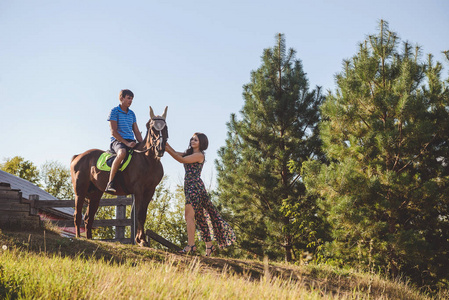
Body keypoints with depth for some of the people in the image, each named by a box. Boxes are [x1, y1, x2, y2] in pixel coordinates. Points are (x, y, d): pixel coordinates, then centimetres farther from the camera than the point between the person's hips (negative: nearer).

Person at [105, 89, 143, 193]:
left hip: (131, 142, 7)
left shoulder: (132, 113, 19)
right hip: (117, 141, -7)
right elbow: (113, 132, -9)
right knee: (122, 153, -40)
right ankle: (110, 183, -38)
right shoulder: (114, 111, -1)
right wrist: (126, 143, -18)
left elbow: (136, 132, 18)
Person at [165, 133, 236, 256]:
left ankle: (191, 245, -20)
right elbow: (176, 153, 12)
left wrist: (168, 150, -15)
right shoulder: (189, 153, 19)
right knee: (199, 216, 10)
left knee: (189, 216, -16)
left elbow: (182, 160, -15)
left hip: (195, 187, -9)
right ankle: (209, 245, 15)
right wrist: (166, 145, -3)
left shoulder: (199, 155, -7)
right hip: (189, 186, 9)